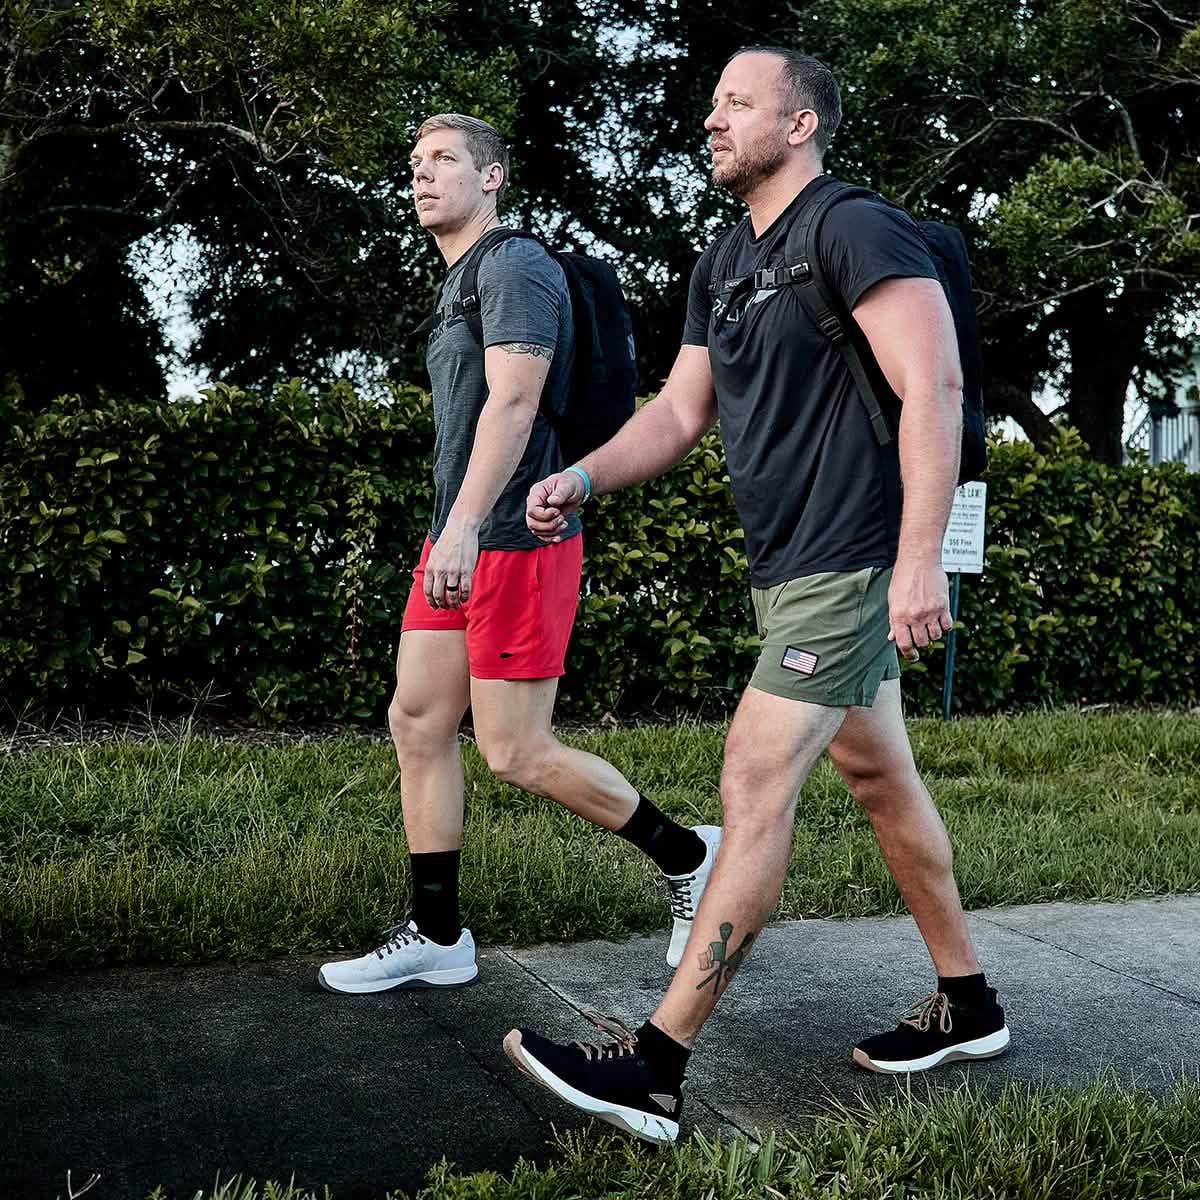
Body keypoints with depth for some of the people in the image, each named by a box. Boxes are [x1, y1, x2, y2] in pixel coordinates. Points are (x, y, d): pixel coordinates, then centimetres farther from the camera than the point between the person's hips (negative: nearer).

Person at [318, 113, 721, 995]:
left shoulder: (515, 266, -10)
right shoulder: (457, 283, 21)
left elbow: (514, 400, -22)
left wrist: (465, 524, -32)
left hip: (515, 540, -10)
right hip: (458, 542, 10)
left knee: (515, 752, -5)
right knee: (418, 724, 7)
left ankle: (686, 855, 14)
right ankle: (437, 938, 16)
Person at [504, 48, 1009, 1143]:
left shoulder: (858, 231, -12)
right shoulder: (721, 265, 15)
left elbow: (934, 385, -21)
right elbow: (681, 410, 14)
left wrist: (920, 558, -28)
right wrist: (580, 479, -3)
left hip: (851, 565, -10)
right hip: (786, 570, 10)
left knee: (754, 787, -12)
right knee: (878, 775, 16)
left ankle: (655, 1068, -9)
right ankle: (967, 1004, 31)